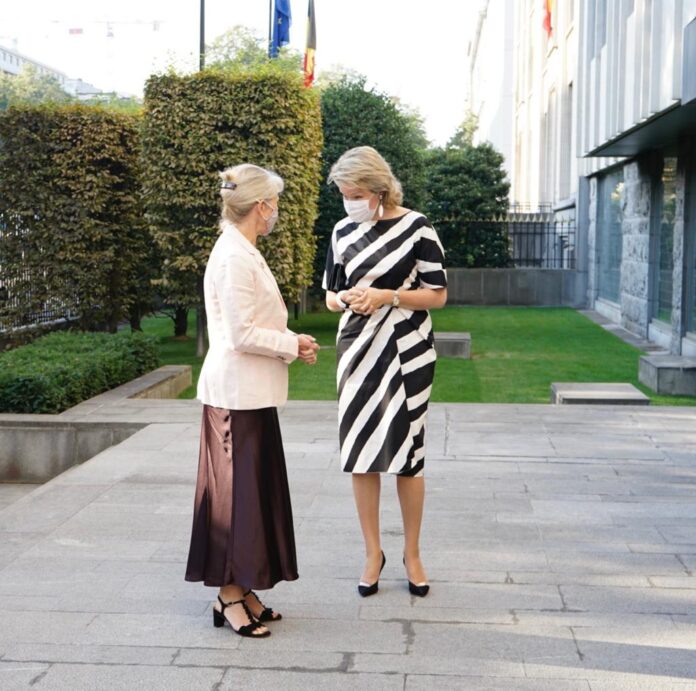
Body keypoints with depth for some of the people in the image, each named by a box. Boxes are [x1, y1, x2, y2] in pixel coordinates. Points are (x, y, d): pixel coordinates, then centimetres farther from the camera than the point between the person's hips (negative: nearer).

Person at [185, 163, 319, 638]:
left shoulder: (243, 253, 13)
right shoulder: (235, 257, -17)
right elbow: (241, 334, -21)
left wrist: (291, 343, 7)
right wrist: (293, 345, -10)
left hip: (250, 392, 10)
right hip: (238, 392, -10)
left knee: (253, 488, 13)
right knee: (237, 490, -3)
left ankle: (242, 590, 21)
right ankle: (230, 596, 7)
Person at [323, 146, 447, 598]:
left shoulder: (416, 227, -6)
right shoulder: (344, 232, 7)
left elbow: (438, 295, -4)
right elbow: (330, 295, 14)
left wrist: (387, 296, -18)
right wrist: (344, 297, -9)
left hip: (406, 353, -4)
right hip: (359, 352, 4)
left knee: (407, 457, 2)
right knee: (360, 456, 4)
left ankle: (412, 552, 18)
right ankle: (373, 552, 17)